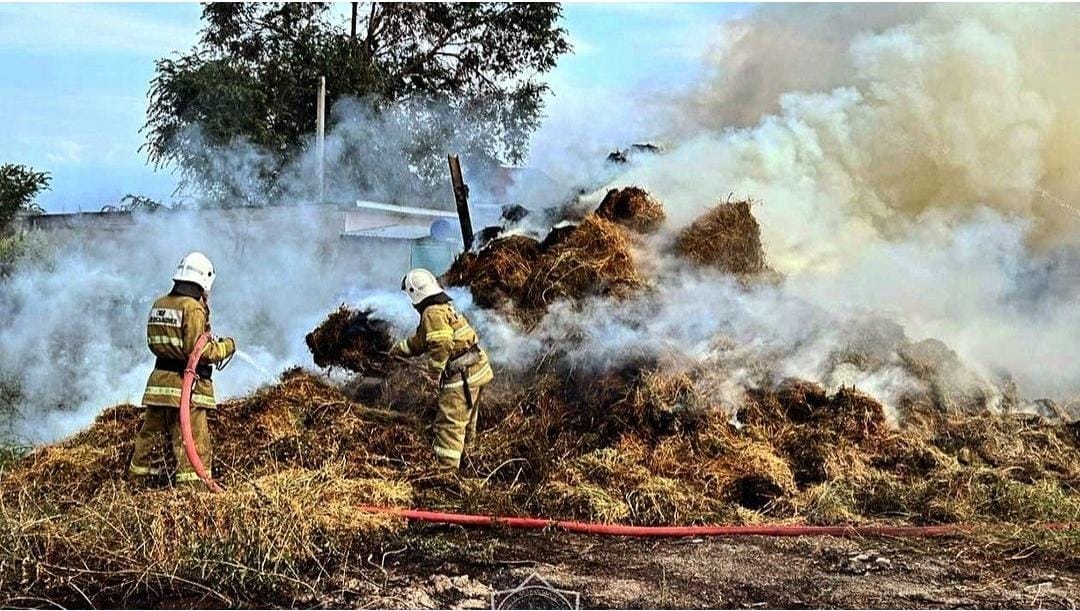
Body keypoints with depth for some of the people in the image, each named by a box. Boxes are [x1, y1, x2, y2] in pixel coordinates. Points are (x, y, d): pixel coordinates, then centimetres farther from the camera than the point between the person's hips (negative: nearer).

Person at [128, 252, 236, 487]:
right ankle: (192, 483, -5)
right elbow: (198, 351, -19)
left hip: (159, 381, 8)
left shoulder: (159, 305, 9)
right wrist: (225, 347, -2)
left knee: (150, 432, 17)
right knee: (193, 439, -3)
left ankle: (136, 477, 27)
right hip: (185, 384, -7)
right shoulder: (193, 308, -14)